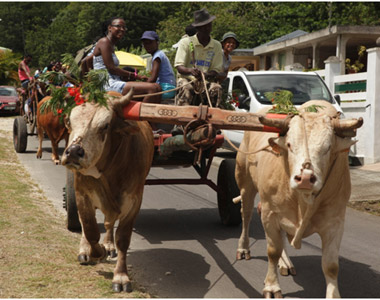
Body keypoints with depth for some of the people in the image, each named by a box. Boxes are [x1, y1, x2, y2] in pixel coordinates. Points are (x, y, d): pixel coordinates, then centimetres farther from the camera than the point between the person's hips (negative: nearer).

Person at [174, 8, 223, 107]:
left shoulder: (217, 46, 9)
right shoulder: (185, 42, 1)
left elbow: (216, 70, 3)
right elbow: (179, 67, -6)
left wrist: (205, 75, -22)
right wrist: (190, 71, -30)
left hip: (206, 80, 2)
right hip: (187, 78, -2)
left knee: (216, 88, -29)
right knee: (186, 88, -36)